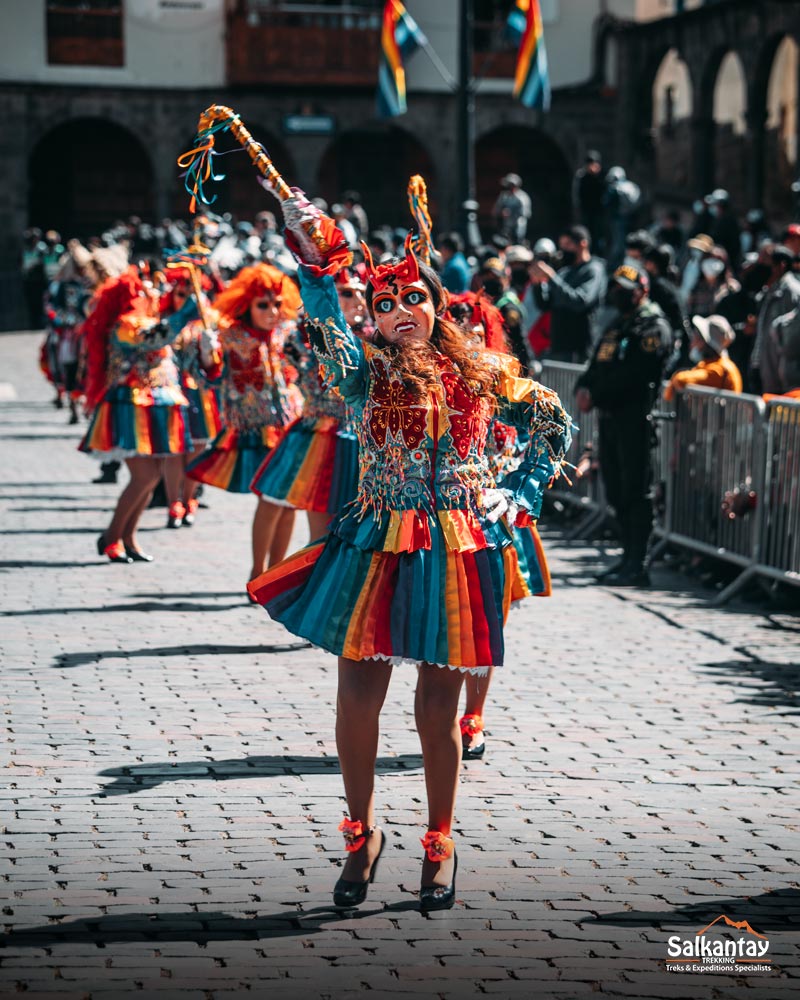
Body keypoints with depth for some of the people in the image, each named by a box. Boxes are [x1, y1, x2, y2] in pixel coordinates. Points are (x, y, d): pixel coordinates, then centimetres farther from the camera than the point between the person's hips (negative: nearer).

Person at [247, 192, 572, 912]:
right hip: (377, 551, 0)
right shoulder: (367, 372, 2)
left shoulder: (481, 373, 8)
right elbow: (327, 331, -21)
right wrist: (314, 260, -36)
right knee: (358, 698, 1)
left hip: (459, 555, 0)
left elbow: (554, 424, 20)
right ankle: (361, 833, 21)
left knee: (437, 707, 5)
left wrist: (522, 493, 9)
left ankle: (440, 844, 21)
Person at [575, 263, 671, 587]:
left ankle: (636, 566, -7)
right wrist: (584, 388, -1)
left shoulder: (653, 328, -8)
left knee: (635, 493, -8)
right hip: (611, 415, 9)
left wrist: (597, 396, -16)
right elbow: (598, 363, 19)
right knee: (617, 491, 12)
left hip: (636, 417, -9)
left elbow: (631, 376, -18)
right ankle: (628, 557, 20)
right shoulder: (617, 323, 20)